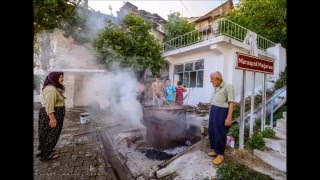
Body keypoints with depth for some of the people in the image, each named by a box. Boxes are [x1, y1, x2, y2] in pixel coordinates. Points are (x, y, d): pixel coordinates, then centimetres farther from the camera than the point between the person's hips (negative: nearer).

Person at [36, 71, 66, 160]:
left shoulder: (53, 88, 9)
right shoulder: (51, 89, -22)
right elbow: (49, 105, -26)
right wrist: (52, 118, -26)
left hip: (50, 114, 10)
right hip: (52, 115, -10)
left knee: (46, 133, 21)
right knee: (51, 135, 4)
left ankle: (41, 150, 36)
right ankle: (45, 155, 18)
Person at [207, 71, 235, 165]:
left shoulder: (228, 87, -14)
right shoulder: (214, 88, 10)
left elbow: (231, 103, -17)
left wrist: (229, 117, -21)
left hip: (222, 111, -8)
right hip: (213, 110, 8)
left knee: (220, 133, 4)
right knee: (211, 131, 16)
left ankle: (220, 154, 22)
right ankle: (215, 150, 34)